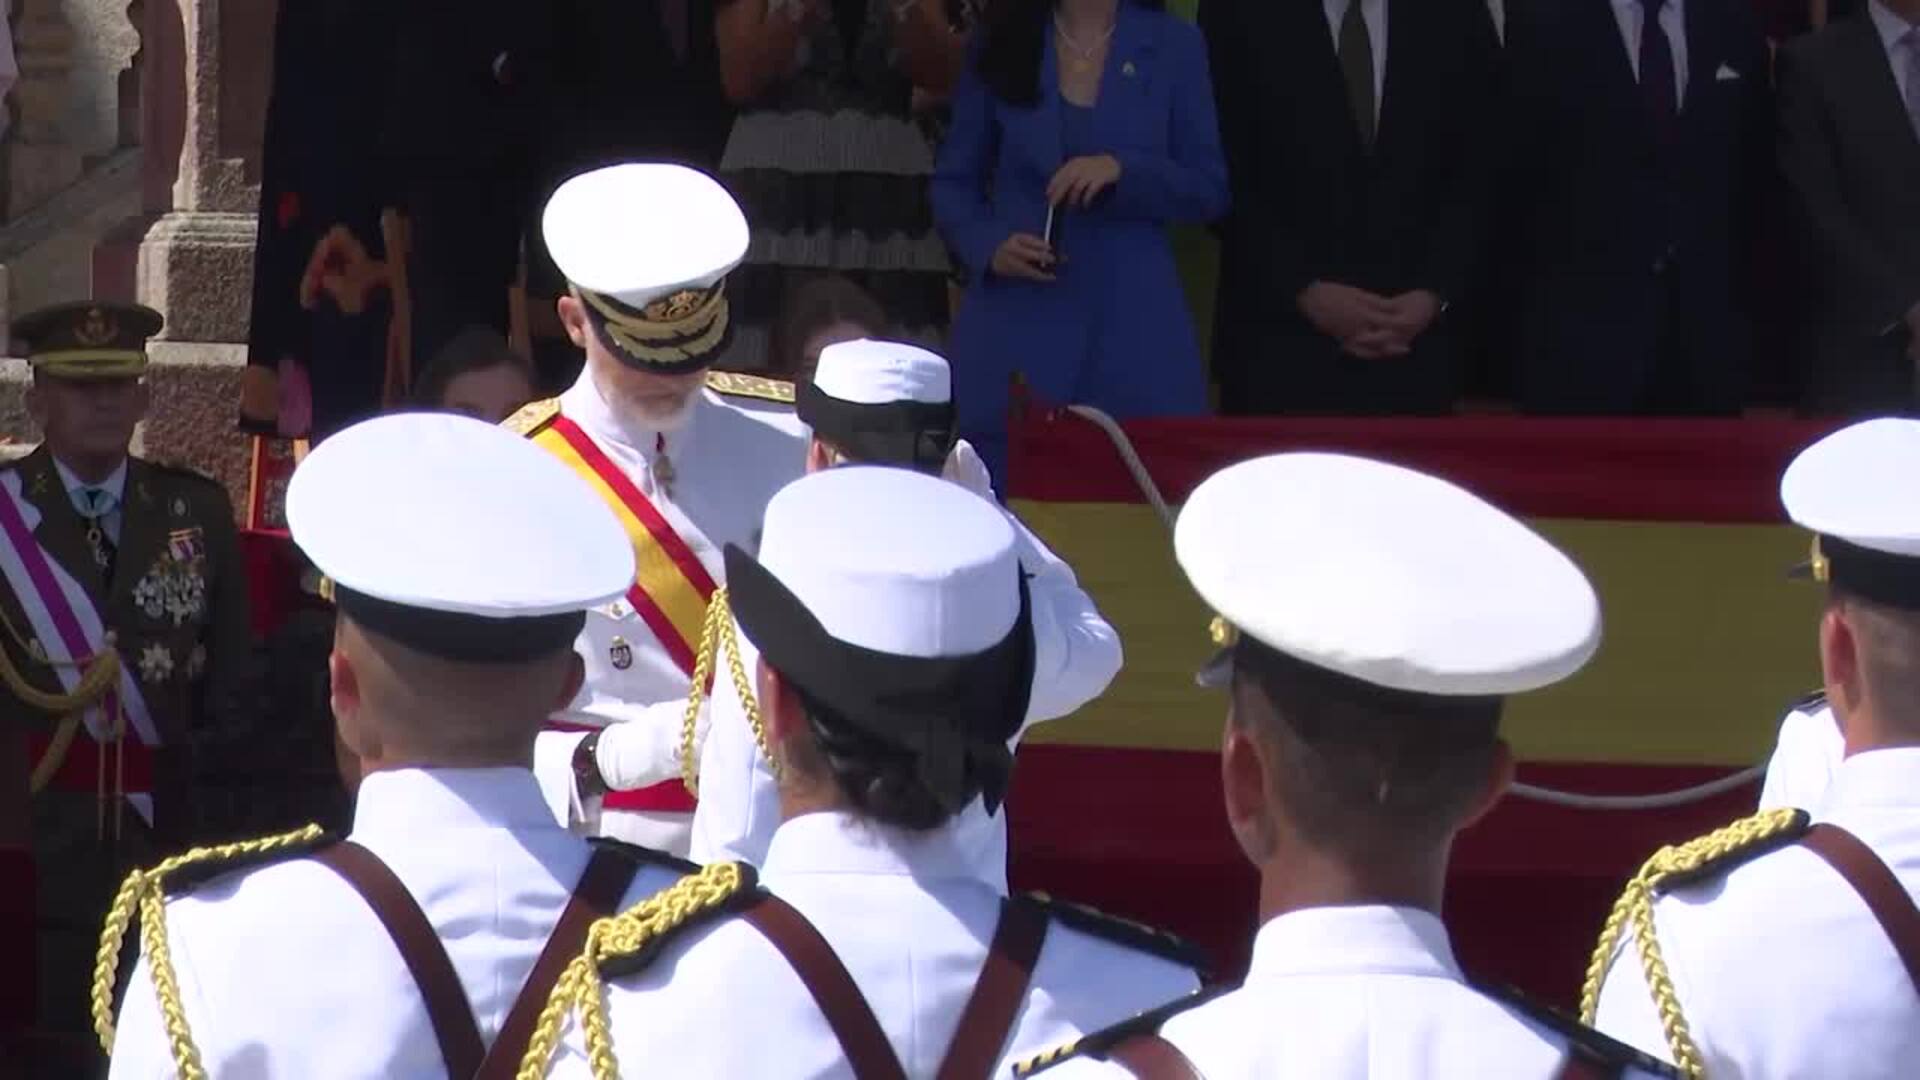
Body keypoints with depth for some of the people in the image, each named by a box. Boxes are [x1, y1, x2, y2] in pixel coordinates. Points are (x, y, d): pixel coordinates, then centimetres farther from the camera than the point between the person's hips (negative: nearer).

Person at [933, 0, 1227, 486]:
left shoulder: (1173, 46, 5)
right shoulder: (1001, 45, 7)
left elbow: (1210, 190, 4)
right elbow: (953, 182, 11)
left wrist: (1123, 170, -13)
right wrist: (989, 246, -9)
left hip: (1133, 324, 0)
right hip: (1017, 326, 0)